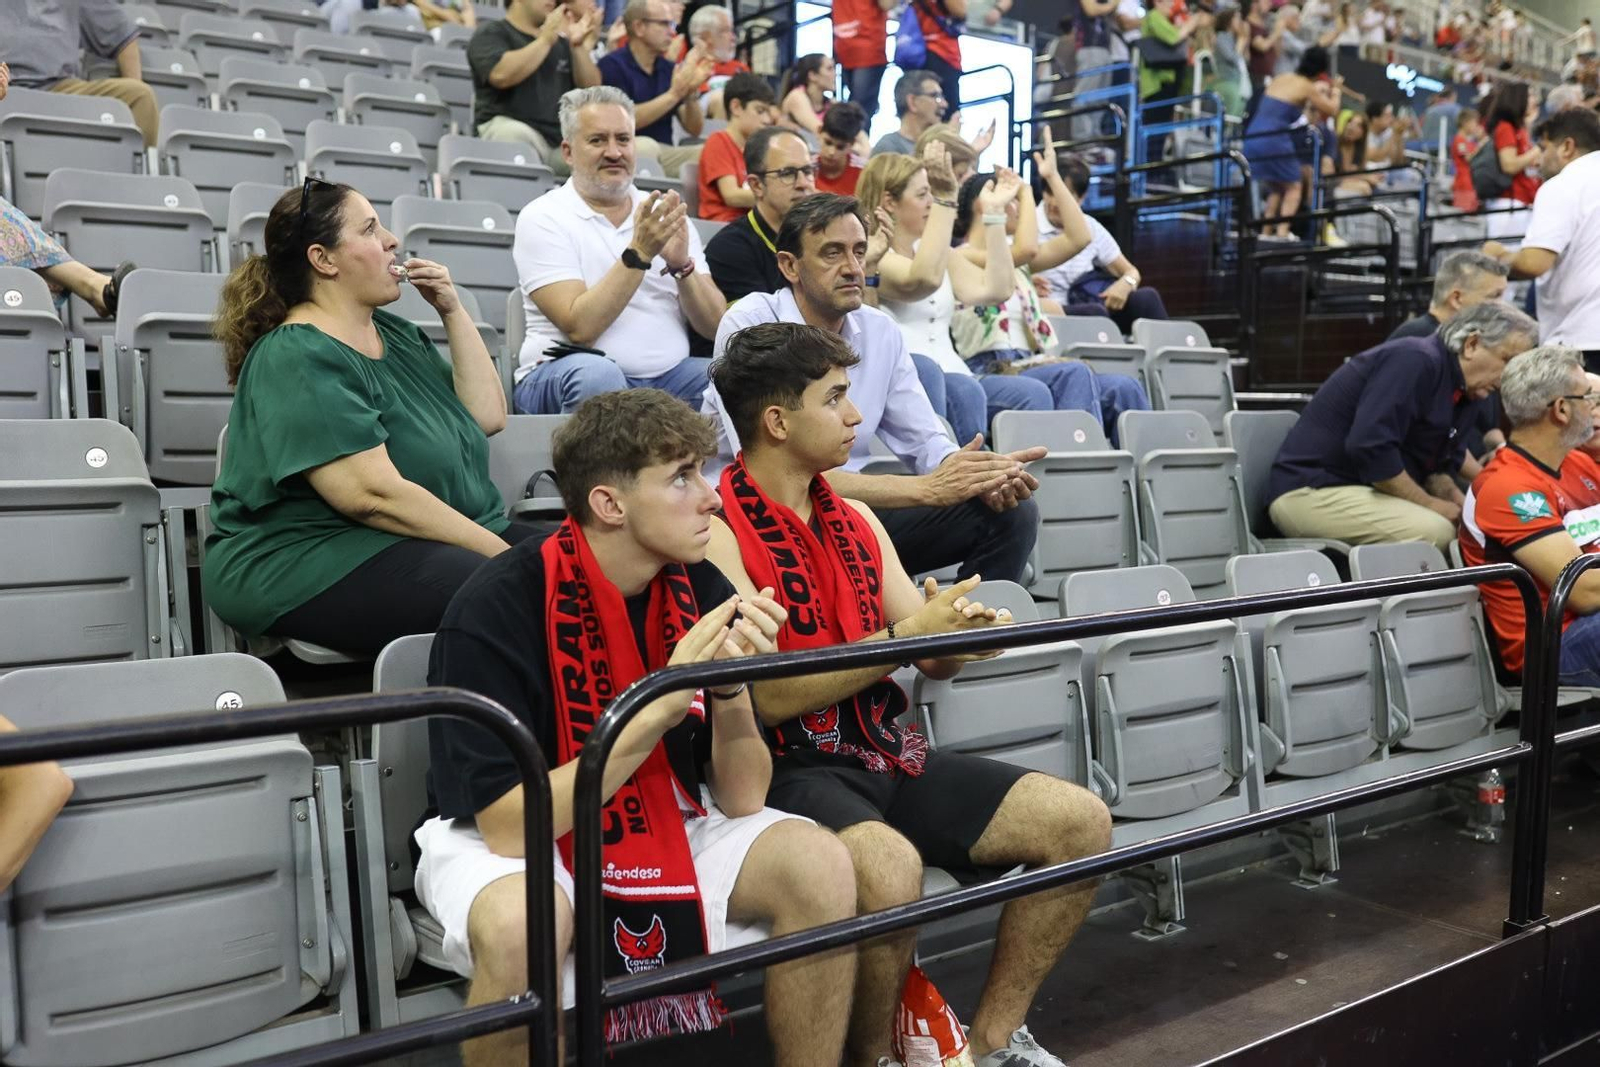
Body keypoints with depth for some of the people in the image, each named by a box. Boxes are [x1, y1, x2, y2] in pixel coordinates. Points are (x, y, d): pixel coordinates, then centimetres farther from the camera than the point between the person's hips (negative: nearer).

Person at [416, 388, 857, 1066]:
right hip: (507, 841, -4)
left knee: (820, 864, -19)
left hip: (665, 826, 4)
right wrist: (660, 709, -32)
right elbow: (510, 827, -26)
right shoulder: (495, 610, -23)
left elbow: (742, 799, -7)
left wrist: (731, 691, -26)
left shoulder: (699, 590, -9)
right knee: (520, 923, -37)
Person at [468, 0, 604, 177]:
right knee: (515, 133, -37)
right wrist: (545, 39, -9)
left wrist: (578, 46, -1)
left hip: (564, 139, 5)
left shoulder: (560, 41, 22)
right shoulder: (491, 33, 6)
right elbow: (501, 75, -15)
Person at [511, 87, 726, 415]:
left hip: (667, 374, 4)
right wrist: (639, 254, -19)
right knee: (595, 372, -36)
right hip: (566, 375, -3)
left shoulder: (663, 215, 11)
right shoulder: (542, 218, -2)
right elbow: (579, 328, -15)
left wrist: (682, 265, -15)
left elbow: (713, 326, 3)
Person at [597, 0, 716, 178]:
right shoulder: (612, 65, -3)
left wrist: (691, 92, -9)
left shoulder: (669, 69, 12)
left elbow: (694, 129, 10)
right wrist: (674, 94, -18)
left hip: (664, 152, 5)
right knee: (645, 146, -36)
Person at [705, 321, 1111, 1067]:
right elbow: (768, 696, -18)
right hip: (786, 767, -7)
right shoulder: (716, 529, -11)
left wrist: (959, 632, -11)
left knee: (1082, 822, -2)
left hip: (883, 751, 8)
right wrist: (904, 636, -20)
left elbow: (931, 663, 12)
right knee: (888, 866, -37)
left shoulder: (856, 517, 13)